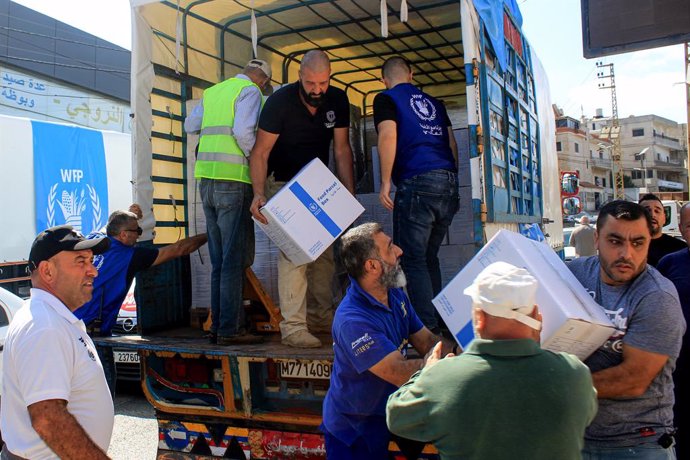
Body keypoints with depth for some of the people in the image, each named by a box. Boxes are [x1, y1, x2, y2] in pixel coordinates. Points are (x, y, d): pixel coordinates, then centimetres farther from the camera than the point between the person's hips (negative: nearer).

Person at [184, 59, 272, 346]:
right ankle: (230, 329, -4)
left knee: (219, 258, 11)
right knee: (236, 257, -5)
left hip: (205, 177, 7)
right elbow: (243, 131, -16)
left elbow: (189, 126, 26)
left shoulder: (212, 91, 20)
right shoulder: (250, 91, -1)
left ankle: (218, 326, 14)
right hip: (233, 179, -7)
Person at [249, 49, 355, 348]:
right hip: (283, 184, -5)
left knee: (326, 249, 6)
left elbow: (342, 149, -2)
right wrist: (259, 194, -34)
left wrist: (350, 195, -10)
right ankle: (293, 326, -16)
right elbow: (260, 152, -19)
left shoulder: (338, 100, -7)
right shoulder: (280, 102, -20)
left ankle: (321, 316, 19)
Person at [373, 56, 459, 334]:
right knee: (429, 256, 15)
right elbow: (452, 144, 22)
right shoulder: (433, 102, 25)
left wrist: (385, 183, -8)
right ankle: (439, 320, 19)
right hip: (448, 181, 7)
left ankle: (427, 328, -5)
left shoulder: (386, 99, 7)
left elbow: (388, 136, -9)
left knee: (412, 259, -2)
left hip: (416, 181, -6)